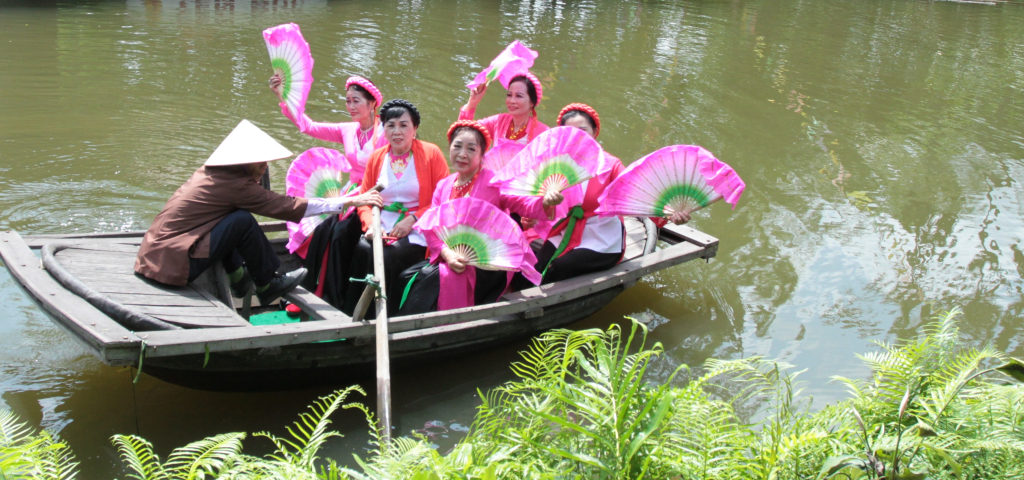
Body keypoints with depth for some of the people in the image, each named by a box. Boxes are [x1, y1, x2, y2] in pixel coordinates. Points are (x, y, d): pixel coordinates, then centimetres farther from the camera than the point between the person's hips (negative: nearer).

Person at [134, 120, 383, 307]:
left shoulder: (211, 173, 11)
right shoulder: (235, 184, -14)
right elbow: (289, 207, -12)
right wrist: (350, 202, -8)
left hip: (157, 250, 9)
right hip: (173, 263, -9)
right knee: (243, 221, -15)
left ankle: (238, 279, 16)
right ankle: (267, 287, 3)